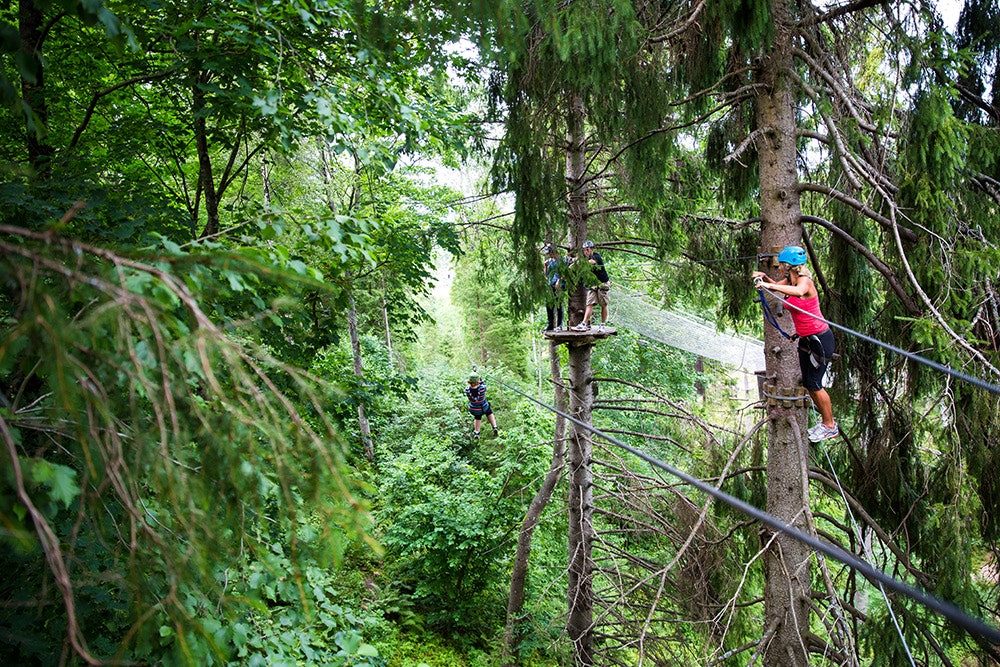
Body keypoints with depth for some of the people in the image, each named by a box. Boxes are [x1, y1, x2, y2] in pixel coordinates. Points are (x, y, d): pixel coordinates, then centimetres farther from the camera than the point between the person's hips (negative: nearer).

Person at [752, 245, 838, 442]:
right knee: (807, 383, 13)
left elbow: (798, 291, -44)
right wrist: (764, 277, -1)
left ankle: (830, 427, 13)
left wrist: (769, 285, -50)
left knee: (814, 384, -2)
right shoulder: (790, 280, 4)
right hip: (805, 339, 9)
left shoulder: (805, 281, -20)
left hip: (820, 339, -9)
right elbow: (776, 286, 21)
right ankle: (826, 420, 28)